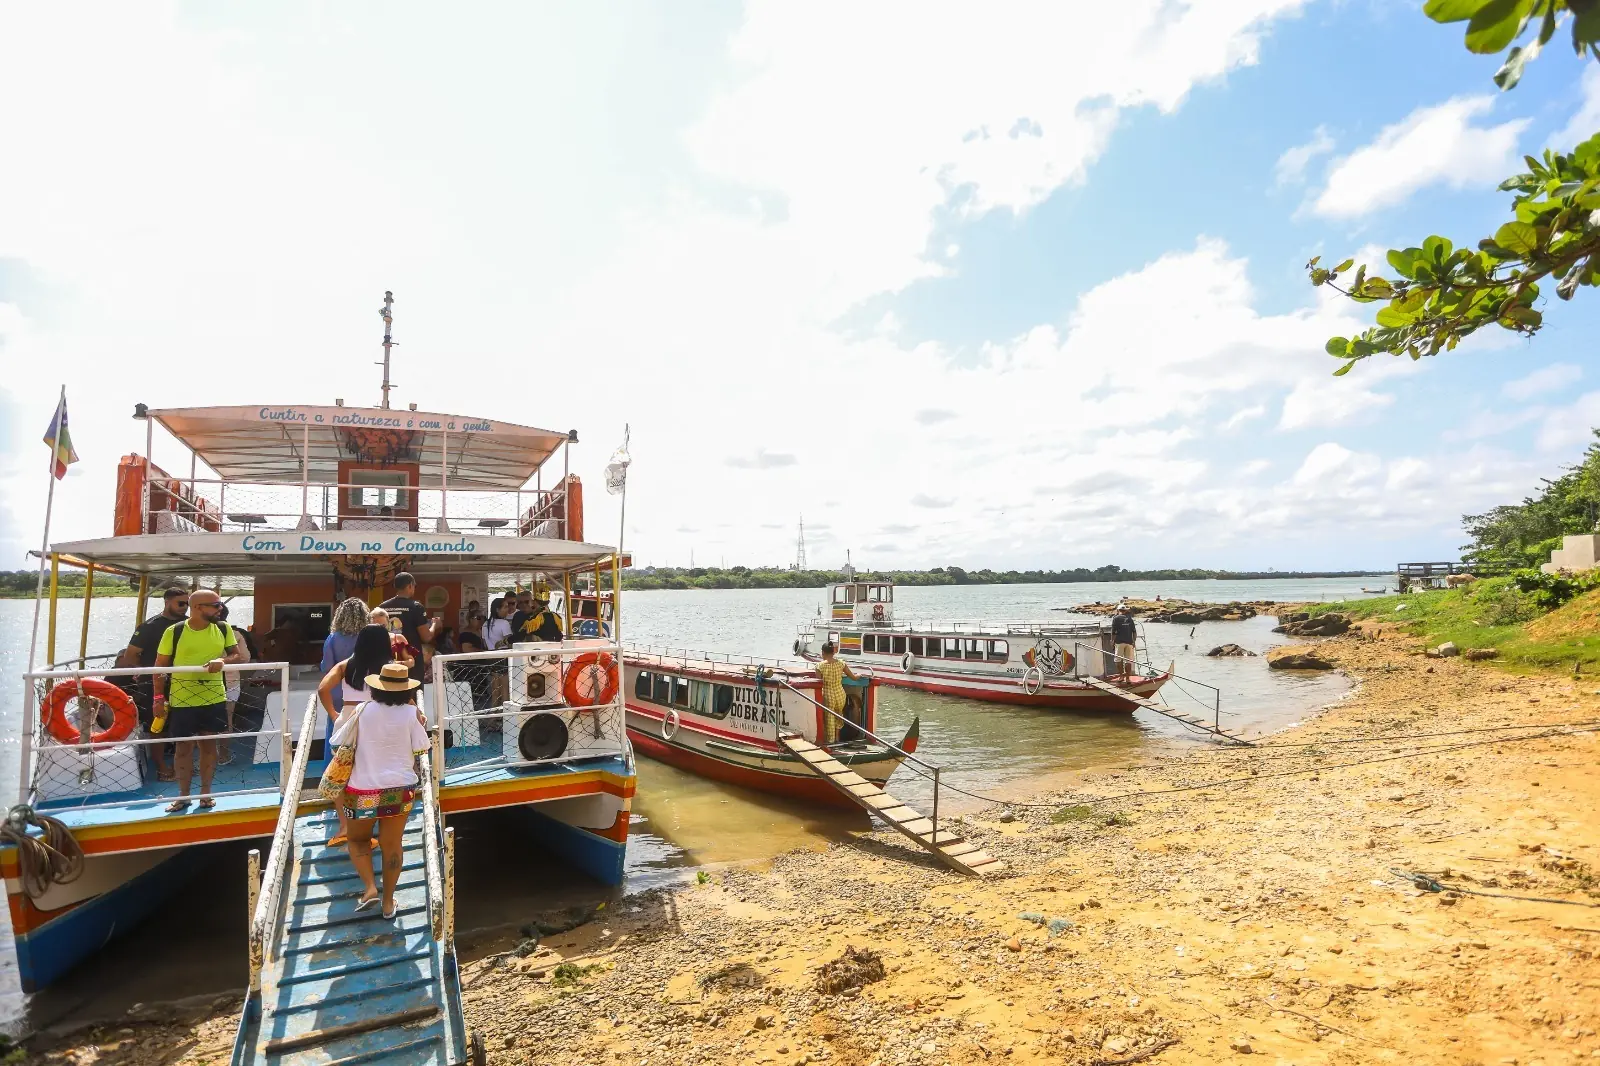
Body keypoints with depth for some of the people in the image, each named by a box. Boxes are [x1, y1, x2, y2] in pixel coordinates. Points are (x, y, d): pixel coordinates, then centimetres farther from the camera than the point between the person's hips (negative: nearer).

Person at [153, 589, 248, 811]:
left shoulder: (223, 629, 0)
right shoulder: (174, 632, -8)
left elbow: (239, 656, 3)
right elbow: (160, 666, -2)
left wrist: (222, 660, -19)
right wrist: (158, 698, -5)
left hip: (214, 699, 2)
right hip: (181, 701, -2)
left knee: (208, 743, 10)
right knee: (183, 746, 7)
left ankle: (206, 793, 21)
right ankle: (183, 795, 20)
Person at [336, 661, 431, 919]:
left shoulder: (363, 710, -7)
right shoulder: (411, 713, -9)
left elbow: (339, 742, 3)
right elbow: (421, 749, -2)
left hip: (363, 789, 0)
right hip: (400, 788, 0)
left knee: (358, 839, 22)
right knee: (392, 844, 14)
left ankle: (370, 887, 5)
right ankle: (388, 902, 22)